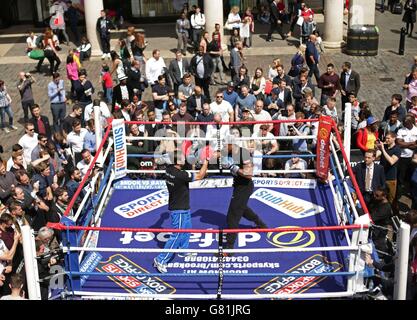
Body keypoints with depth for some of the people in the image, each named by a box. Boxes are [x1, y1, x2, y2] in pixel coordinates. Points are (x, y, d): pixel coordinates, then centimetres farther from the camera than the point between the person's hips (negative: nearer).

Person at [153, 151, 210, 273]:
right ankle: (161, 260, 3)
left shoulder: (169, 169, -7)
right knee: (177, 236, -2)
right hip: (179, 210, -9)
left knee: (186, 228, 28)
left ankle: (183, 250, 47)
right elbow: (200, 176, -23)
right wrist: (206, 161, -15)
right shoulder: (180, 175, -31)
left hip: (183, 208, 9)